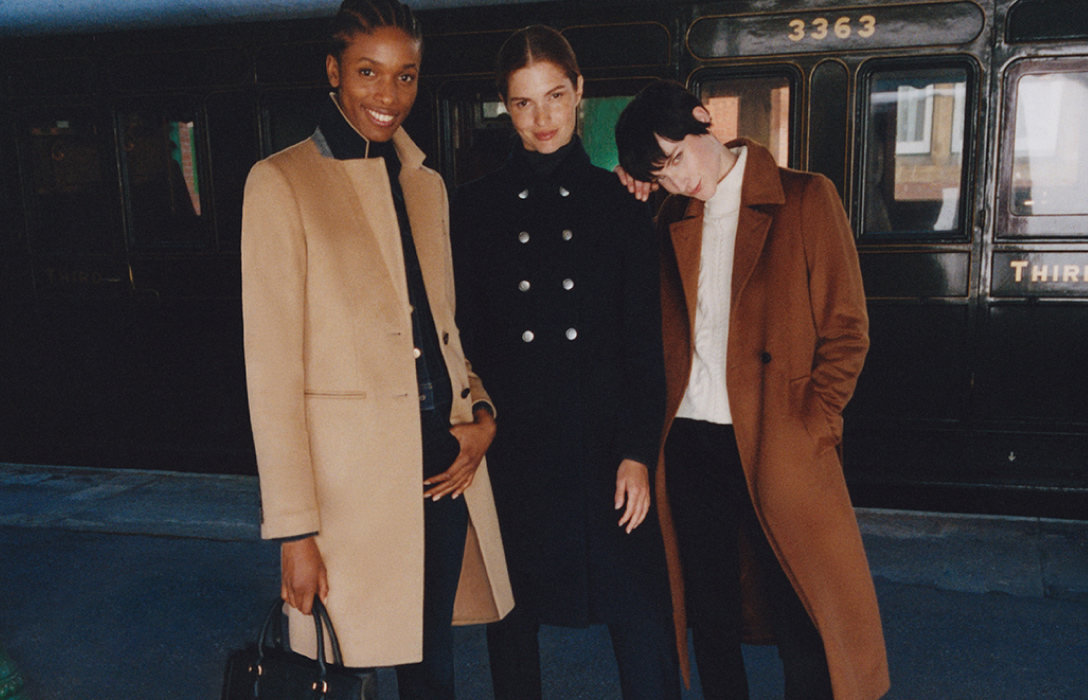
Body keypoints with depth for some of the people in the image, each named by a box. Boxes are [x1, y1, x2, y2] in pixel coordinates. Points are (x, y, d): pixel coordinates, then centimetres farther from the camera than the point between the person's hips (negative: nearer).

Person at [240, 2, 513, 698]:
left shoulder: (426, 183, 12)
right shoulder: (283, 182, -6)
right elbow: (271, 367, -10)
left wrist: (482, 412, 0)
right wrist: (296, 531, -13)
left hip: (443, 460, 5)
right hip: (351, 472, -5)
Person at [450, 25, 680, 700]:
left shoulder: (618, 200, 4)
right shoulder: (476, 205, 5)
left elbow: (645, 339, 2)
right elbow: (466, 339, 4)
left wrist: (637, 452, -5)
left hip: (604, 440, 0)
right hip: (511, 442, 1)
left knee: (642, 617, 1)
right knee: (512, 621, 11)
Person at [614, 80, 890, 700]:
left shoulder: (806, 198, -2)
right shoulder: (673, 220, 13)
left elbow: (846, 332, -3)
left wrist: (806, 431, -10)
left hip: (776, 448, -4)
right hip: (688, 443, 4)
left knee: (802, 626, 3)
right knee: (709, 618, 14)